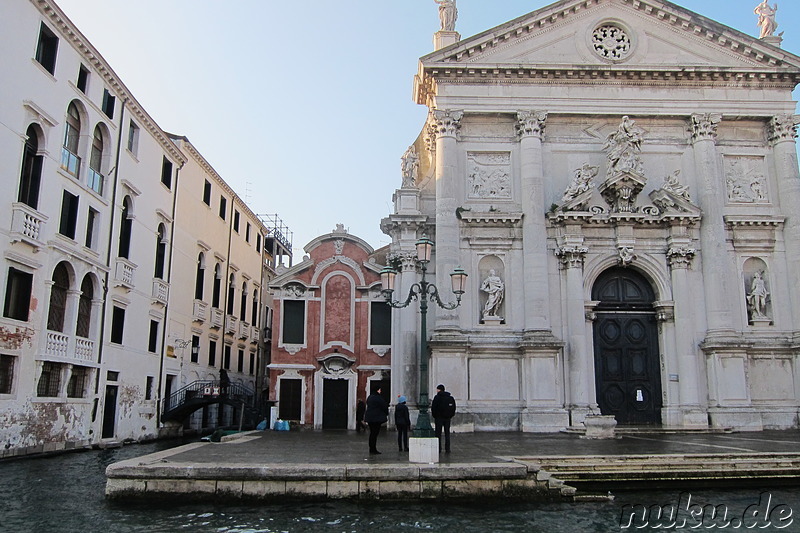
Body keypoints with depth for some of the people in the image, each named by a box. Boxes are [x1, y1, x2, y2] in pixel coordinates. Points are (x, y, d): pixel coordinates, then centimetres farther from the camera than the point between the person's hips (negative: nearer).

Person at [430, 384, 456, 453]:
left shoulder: (437, 397, -8)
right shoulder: (451, 398, 8)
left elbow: (433, 408, -9)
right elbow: (454, 408, 10)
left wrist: (434, 416, 4)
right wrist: (450, 416, 13)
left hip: (439, 417, -4)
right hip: (447, 418, 4)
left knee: (438, 433, 3)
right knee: (447, 433, 8)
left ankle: (438, 448, 0)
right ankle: (447, 449, 4)